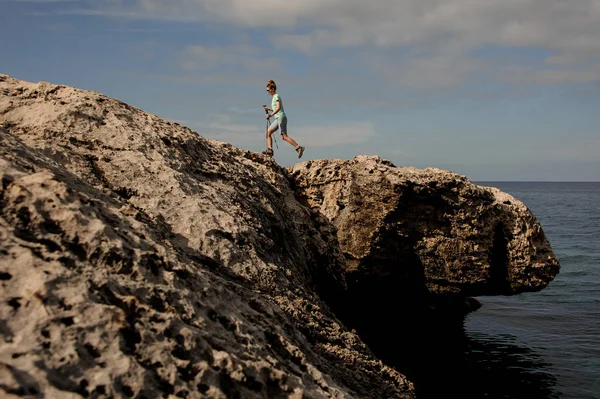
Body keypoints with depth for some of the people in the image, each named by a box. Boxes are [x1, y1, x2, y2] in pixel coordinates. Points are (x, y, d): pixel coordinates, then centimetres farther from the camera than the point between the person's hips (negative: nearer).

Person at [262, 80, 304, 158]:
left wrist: (271, 115, -28)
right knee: (268, 132, 5)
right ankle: (270, 150, -1)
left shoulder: (276, 96, -8)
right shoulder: (274, 97, 20)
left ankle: (299, 148, -15)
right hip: (278, 119, 10)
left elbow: (278, 108, -22)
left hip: (281, 117, -10)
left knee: (284, 136, -14)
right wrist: (268, 109, 15)